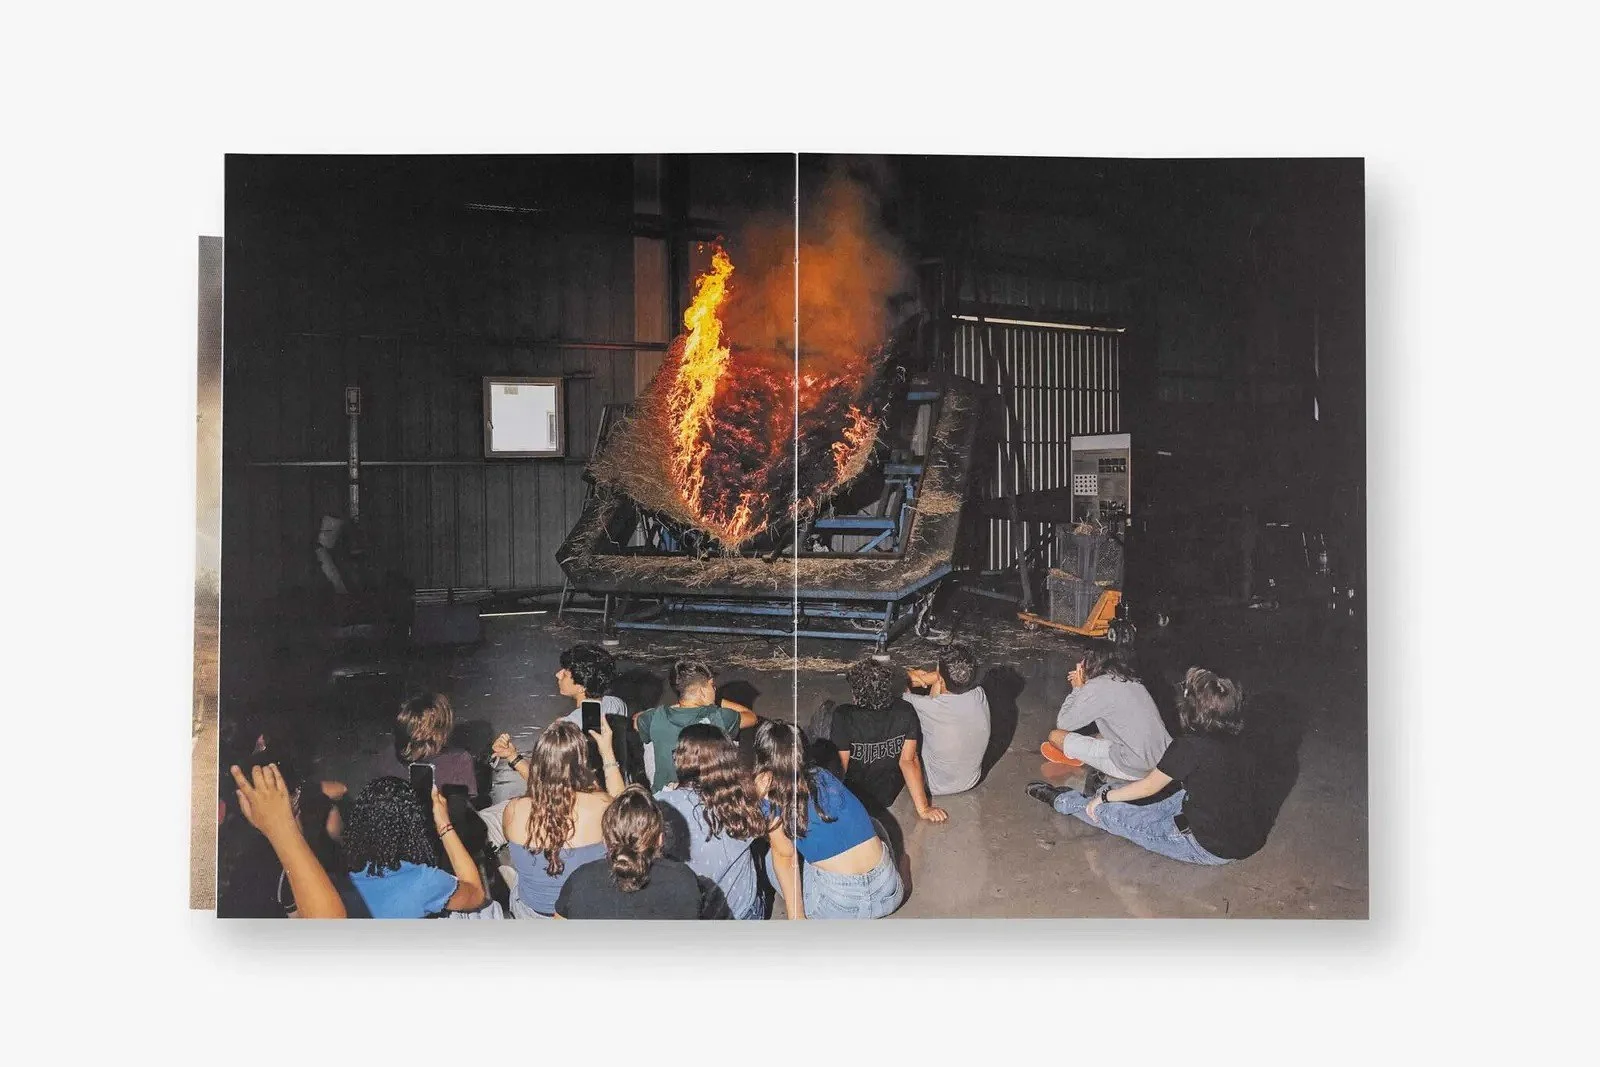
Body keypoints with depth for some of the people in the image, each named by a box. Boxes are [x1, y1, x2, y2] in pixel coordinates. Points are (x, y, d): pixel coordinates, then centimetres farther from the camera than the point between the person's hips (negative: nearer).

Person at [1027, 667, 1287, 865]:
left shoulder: (1190, 746, -20)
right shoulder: (1246, 749, -1)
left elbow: (1149, 787, -8)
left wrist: (1104, 797, 8)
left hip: (1207, 849, -7)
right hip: (1247, 843, 7)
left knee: (1110, 813, 5)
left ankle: (1061, 801, 28)